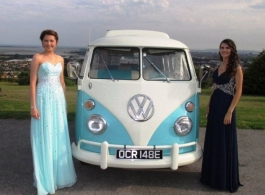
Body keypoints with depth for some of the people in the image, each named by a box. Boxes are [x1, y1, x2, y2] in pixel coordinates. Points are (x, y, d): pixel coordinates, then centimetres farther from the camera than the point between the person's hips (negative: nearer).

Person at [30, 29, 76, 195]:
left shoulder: (60, 59, 11)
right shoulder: (38, 58, -5)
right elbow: (32, 83, -8)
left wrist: (65, 103, 16)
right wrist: (33, 106, -14)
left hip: (58, 99, 6)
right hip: (43, 99, -6)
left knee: (59, 137, 12)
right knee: (44, 138, 0)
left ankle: (59, 174, 28)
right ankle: (45, 179, 11)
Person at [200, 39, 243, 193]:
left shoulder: (236, 68, -9)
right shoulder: (219, 67, 12)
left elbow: (238, 92, -12)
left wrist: (230, 111, -18)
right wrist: (209, 107, 13)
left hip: (226, 107, -7)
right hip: (214, 106, 7)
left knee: (225, 142, 1)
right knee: (213, 141, 14)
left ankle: (226, 180, 15)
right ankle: (213, 175, 29)